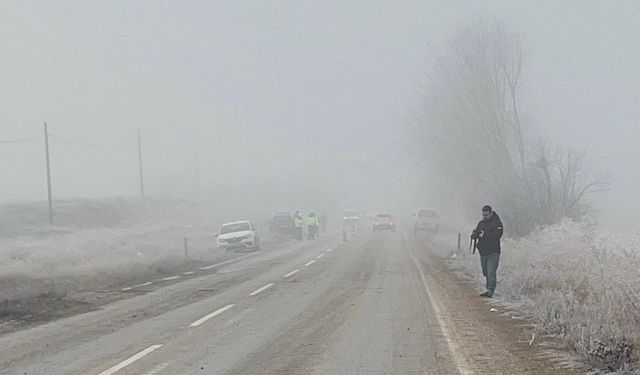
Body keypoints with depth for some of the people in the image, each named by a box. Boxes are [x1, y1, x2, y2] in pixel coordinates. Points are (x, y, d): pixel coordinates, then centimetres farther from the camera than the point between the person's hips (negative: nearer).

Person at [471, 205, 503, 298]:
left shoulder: (497, 223, -5)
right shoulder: (481, 223, 14)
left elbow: (497, 235, -19)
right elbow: (474, 234, 10)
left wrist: (485, 235, -24)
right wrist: (474, 235, -15)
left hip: (493, 253, -7)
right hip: (483, 252, 7)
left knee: (491, 272, -13)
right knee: (485, 273, 12)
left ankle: (490, 291, -14)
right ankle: (489, 289, 22)